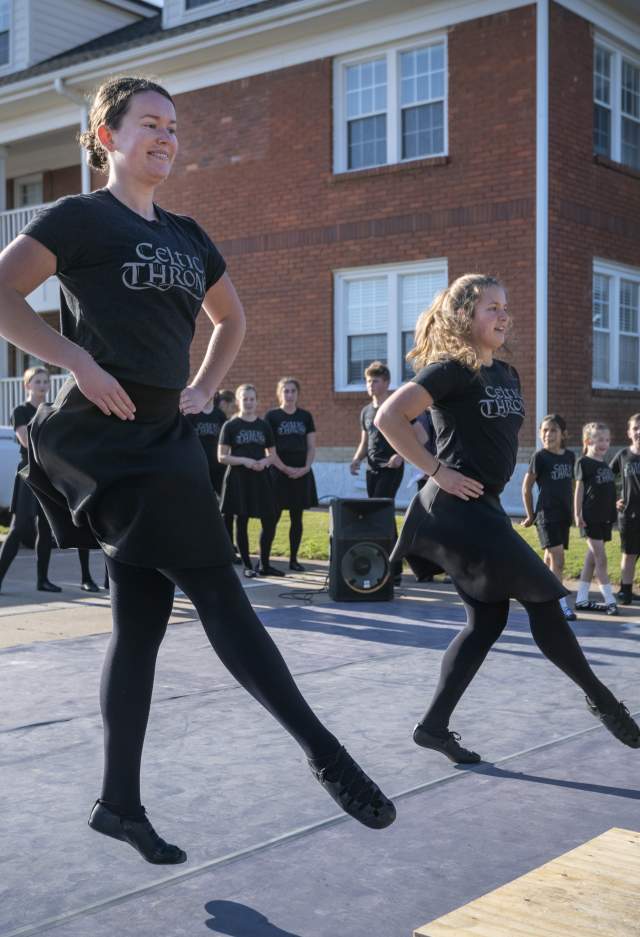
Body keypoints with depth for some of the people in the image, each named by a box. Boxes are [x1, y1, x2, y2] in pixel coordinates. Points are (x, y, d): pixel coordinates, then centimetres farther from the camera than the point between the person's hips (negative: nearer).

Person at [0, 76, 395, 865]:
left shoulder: (186, 237, 18)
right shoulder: (80, 217, -1)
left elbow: (232, 318, 31)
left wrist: (204, 388, 17)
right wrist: (78, 361, -18)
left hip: (165, 437, 7)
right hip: (104, 433, -7)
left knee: (141, 621, 7)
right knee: (216, 588, -12)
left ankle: (119, 803, 18)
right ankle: (322, 750, -6)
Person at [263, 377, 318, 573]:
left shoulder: (306, 416, 10)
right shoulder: (271, 416, 0)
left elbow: (311, 446, 9)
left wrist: (306, 467, -6)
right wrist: (286, 469, -13)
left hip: (302, 473, 4)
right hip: (278, 473, -4)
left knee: (297, 518, 7)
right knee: (273, 517, -6)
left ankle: (293, 559, 14)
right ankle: (264, 560, -3)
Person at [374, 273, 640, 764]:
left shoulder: (508, 374, 14)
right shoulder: (452, 370, -11)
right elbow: (389, 417, -19)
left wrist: (491, 472, 14)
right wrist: (437, 471, -17)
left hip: (485, 509, 9)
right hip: (458, 509, -9)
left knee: (488, 618, 8)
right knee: (543, 601, -2)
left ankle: (434, 724, 12)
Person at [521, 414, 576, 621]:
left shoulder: (569, 456, 7)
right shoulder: (540, 457, -7)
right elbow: (526, 488, -1)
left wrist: (573, 511, 15)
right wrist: (530, 515, 4)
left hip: (564, 515, 6)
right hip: (547, 515, -6)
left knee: (550, 560, 13)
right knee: (557, 558, -15)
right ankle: (561, 605, -15)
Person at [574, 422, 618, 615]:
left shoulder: (604, 465, 13)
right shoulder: (584, 462, -7)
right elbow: (579, 489, -7)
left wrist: (614, 507, 16)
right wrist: (577, 514, -10)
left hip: (605, 517, 7)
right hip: (590, 517, -7)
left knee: (592, 558, 9)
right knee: (601, 558, -6)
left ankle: (581, 599, 15)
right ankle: (610, 600, -3)